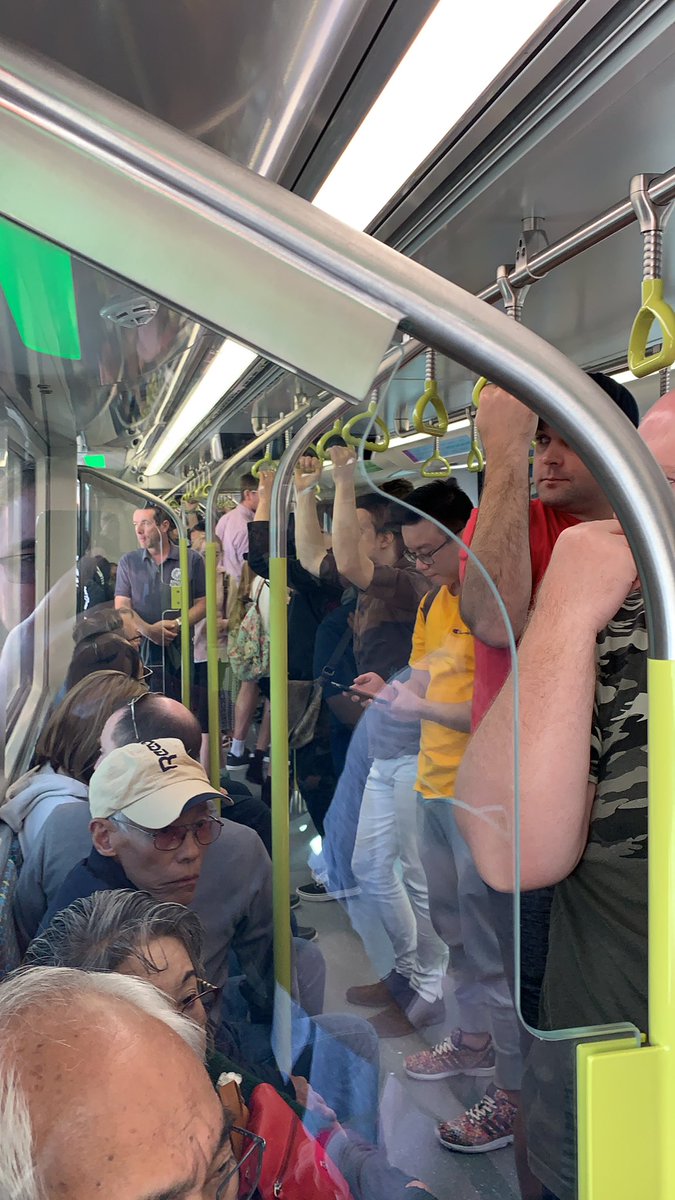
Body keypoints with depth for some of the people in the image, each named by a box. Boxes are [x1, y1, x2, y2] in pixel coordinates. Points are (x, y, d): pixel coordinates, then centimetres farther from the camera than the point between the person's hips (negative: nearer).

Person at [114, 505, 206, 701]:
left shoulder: (191, 560, 6)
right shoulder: (128, 562, 12)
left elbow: (203, 603, 4)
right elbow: (121, 606, 5)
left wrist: (177, 624, -12)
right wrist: (148, 630, -12)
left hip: (179, 654, -1)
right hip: (139, 651, 1)